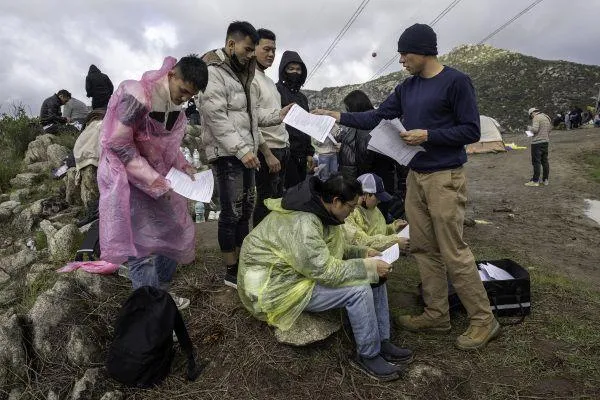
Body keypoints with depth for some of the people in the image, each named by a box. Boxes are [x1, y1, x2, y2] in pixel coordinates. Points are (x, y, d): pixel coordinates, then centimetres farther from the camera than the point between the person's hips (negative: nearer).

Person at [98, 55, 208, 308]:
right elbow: (119, 144, -22)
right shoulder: (138, 97, -23)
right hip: (128, 179, -8)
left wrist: (183, 165, -2)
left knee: (173, 235, 12)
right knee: (142, 250, -7)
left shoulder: (176, 102, 2)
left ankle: (161, 296, 30)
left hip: (157, 178, 8)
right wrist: (153, 181, -22)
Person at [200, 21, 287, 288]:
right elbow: (217, 118, -18)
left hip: (246, 152, 9)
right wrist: (241, 150, -23)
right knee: (232, 213, -6)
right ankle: (231, 272, 5)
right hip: (227, 154, -9)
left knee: (245, 209, 12)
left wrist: (263, 149, 15)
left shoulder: (239, 75, 21)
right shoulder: (213, 73, -8)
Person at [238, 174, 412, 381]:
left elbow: (336, 249, 16)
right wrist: (368, 267, -22)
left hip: (306, 272, 10)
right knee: (359, 289, -24)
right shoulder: (301, 222, -29)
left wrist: (362, 252, 0)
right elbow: (324, 270, -30)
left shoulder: (321, 210, 2)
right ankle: (368, 355, -3)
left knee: (374, 277, 2)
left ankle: (382, 342, 11)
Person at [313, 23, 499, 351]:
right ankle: (436, 314, 20)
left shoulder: (456, 82, -7)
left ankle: (483, 320, 9)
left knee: (453, 252, -6)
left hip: (445, 178, -7)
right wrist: (338, 117, 6)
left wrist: (427, 135, -17)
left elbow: (471, 130, -10)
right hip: (415, 176, 7)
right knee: (423, 248, 9)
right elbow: (376, 118, 13)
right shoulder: (406, 88, 13)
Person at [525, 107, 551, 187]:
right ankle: (545, 180, 19)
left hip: (537, 142, -9)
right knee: (545, 161, 13)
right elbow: (550, 128, 21)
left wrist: (529, 127, -4)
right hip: (545, 141, 9)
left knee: (536, 161, -6)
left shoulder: (536, 118, -12)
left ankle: (535, 181, -5)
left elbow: (535, 129, -23)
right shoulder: (547, 117, 15)